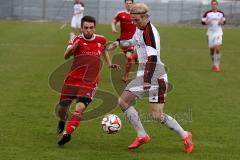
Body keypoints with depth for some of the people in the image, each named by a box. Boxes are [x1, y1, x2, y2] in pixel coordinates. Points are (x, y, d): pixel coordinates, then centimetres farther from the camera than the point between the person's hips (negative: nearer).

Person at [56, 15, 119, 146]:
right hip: (73, 80, 0)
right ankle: (62, 121, 43)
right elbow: (66, 56, -25)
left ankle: (67, 133, -16)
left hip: (90, 82, 0)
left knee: (80, 108, -23)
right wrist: (72, 48, -45)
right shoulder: (77, 40, -8)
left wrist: (110, 64, 17)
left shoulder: (101, 40, 1)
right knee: (61, 108, 8)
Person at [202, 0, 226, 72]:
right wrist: (207, 22, -18)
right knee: (212, 50, 6)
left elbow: (224, 21, 16)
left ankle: (216, 65, -9)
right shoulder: (207, 13, -1)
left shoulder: (221, 13, 3)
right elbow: (202, 22, 3)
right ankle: (214, 64, 29)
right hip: (211, 33, 0)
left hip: (219, 33, 0)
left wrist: (222, 22, -6)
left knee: (217, 49, -15)